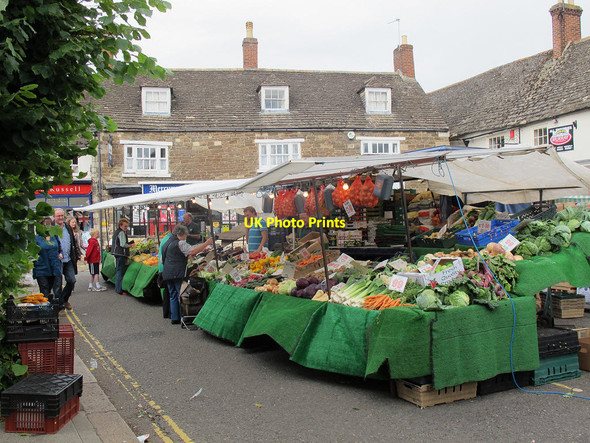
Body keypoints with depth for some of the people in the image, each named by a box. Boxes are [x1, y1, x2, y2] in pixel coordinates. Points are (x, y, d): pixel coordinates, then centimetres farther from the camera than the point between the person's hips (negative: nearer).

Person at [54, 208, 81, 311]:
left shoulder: (68, 227, 12)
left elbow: (73, 242, 20)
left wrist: (76, 255, 19)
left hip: (68, 260, 5)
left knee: (72, 280, 4)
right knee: (58, 284, 1)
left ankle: (65, 299, 27)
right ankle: (60, 306, 10)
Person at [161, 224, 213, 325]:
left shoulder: (166, 244, 18)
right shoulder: (180, 243, -9)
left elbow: (162, 260, 24)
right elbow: (193, 251, -20)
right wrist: (207, 243, -17)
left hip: (167, 274, 8)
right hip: (178, 274, -8)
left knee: (173, 296, 13)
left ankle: (174, 318, 14)